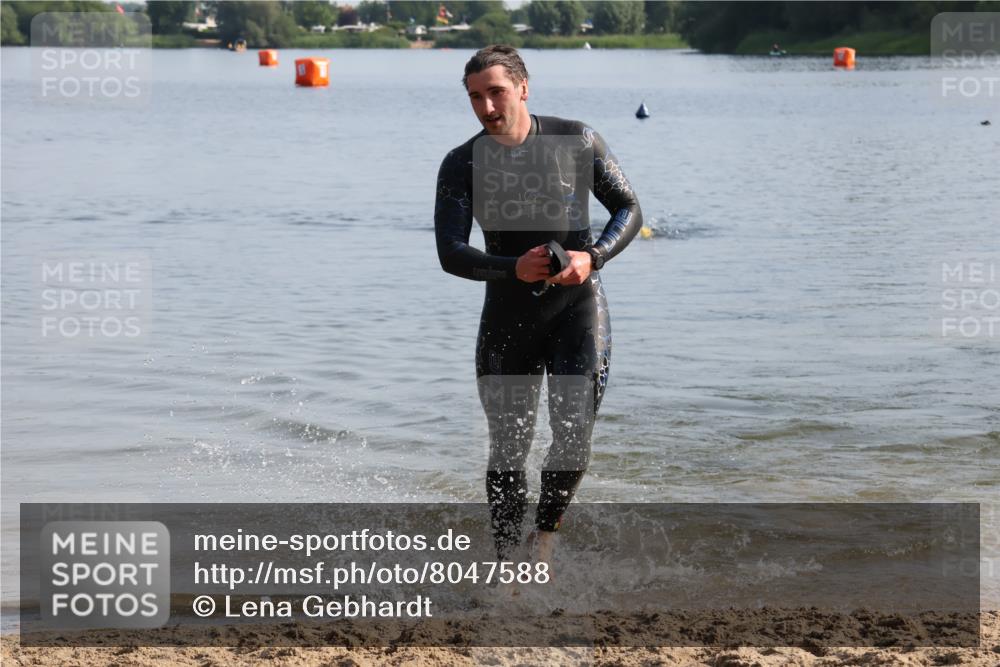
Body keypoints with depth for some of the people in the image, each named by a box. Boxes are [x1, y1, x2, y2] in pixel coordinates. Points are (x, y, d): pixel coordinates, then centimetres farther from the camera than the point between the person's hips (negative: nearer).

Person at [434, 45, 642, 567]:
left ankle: (544, 534, 10)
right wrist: (513, 268, -27)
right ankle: (506, 563, 21)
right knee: (507, 452, 5)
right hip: (507, 318, 2)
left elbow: (629, 210, 2)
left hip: (577, 308, -1)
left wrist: (592, 257, -17)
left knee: (573, 438, -15)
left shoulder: (575, 141, -3)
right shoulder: (461, 166, -2)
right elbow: (450, 254, -9)